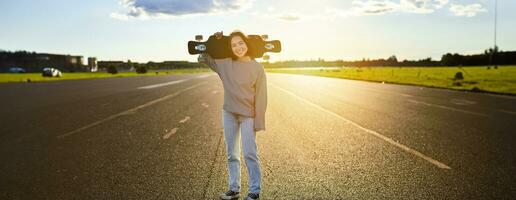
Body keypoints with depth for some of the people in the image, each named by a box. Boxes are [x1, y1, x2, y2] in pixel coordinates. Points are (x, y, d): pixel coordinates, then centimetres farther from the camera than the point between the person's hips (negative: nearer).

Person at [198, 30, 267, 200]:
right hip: (229, 114, 4)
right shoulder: (224, 63, 1)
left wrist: (259, 122, -10)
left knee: (250, 154, -3)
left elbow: (261, 97, -8)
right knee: (232, 154, 11)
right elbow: (202, 58, 14)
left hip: (248, 115, -4)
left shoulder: (257, 68, -8)